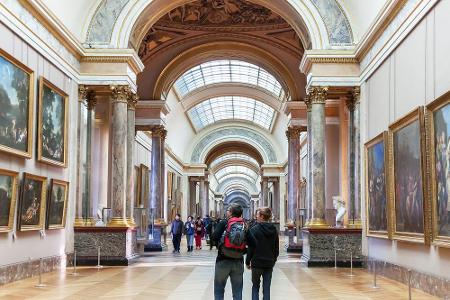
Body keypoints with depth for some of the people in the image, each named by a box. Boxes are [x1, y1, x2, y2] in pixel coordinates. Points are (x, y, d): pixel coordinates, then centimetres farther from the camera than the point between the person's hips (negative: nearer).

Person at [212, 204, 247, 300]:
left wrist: (219, 244, 2)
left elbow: (214, 237, -17)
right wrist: (242, 251, 7)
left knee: (219, 291, 10)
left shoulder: (223, 223, -6)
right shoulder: (244, 225, 1)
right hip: (238, 262, 3)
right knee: (237, 292, 12)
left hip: (223, 260, -3)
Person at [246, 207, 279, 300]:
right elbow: (276, 248, 11)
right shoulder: (274, 230, 4)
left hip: (257, 263, -4)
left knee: (255, 286, 11)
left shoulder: (254, 230, -11)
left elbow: (251, 248, -11)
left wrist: (248, 262, -2)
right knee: (267, 288, 8)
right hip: (269, 263, 4)